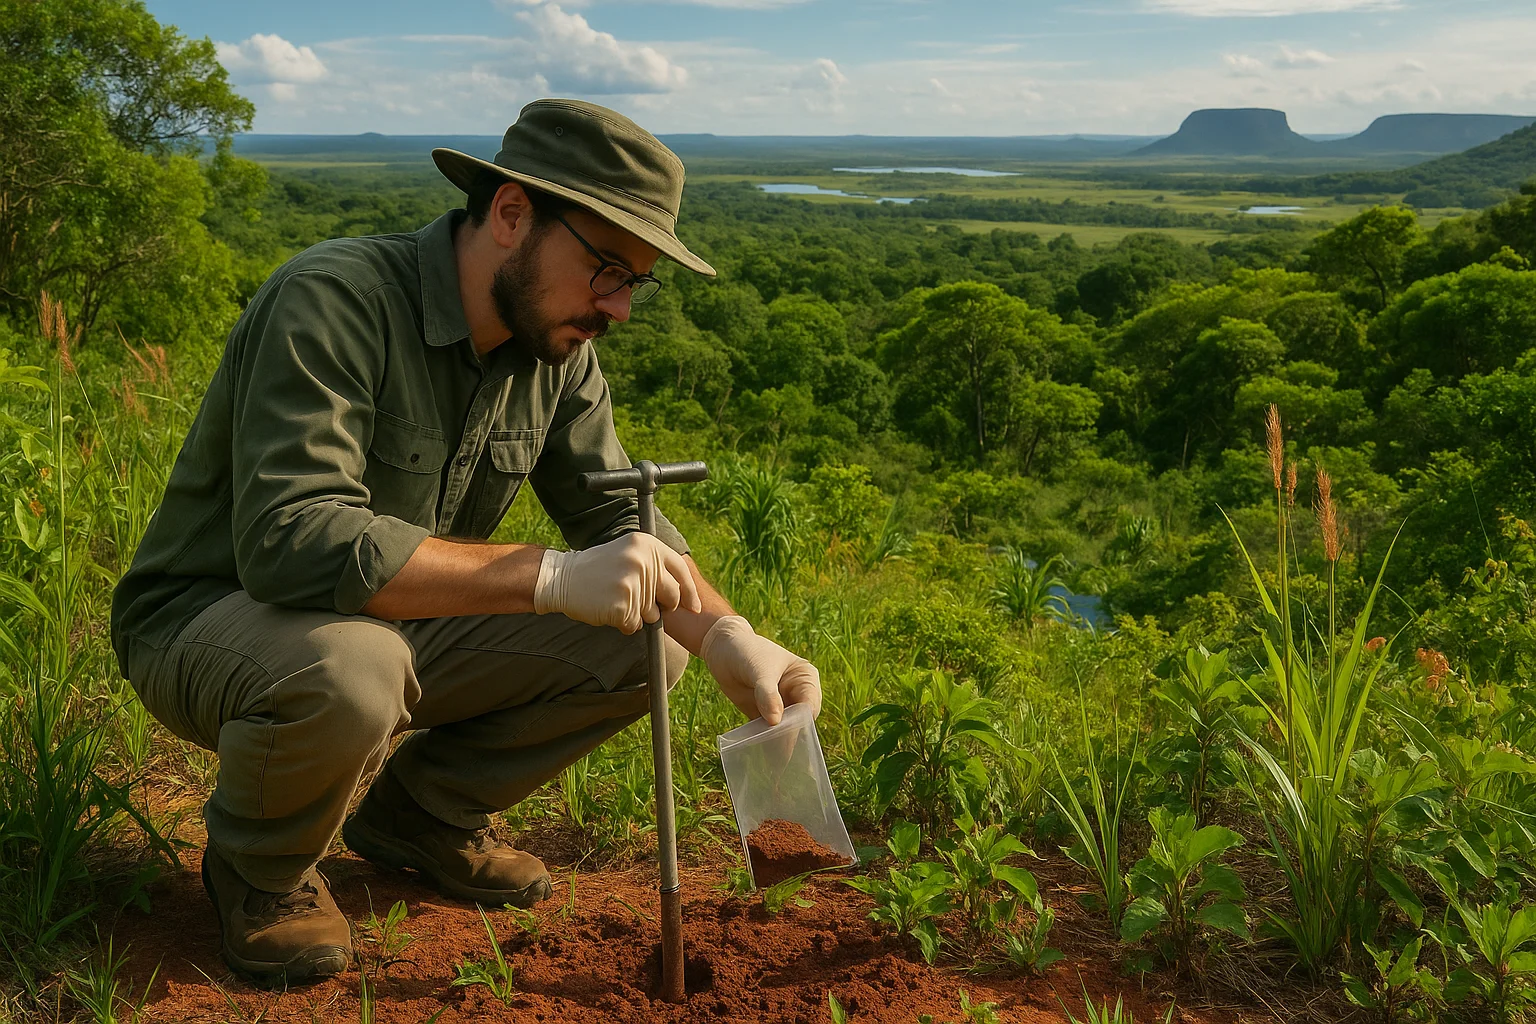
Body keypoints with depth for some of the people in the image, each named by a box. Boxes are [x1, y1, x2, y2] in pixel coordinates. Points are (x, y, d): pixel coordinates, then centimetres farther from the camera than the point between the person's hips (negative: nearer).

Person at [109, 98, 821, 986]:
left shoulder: (559, 350, -4)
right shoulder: (334, 300, -27)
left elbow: (621, 517, -2)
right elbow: (291, 543, -38)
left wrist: (727, 635, -21)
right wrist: (551, 577, -42)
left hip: (399, 623, 7)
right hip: (210, 620, -6)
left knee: (650, 644, -8)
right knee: (349, 673, -40)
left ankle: (424, 813, 11)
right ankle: (260, 867, -5)